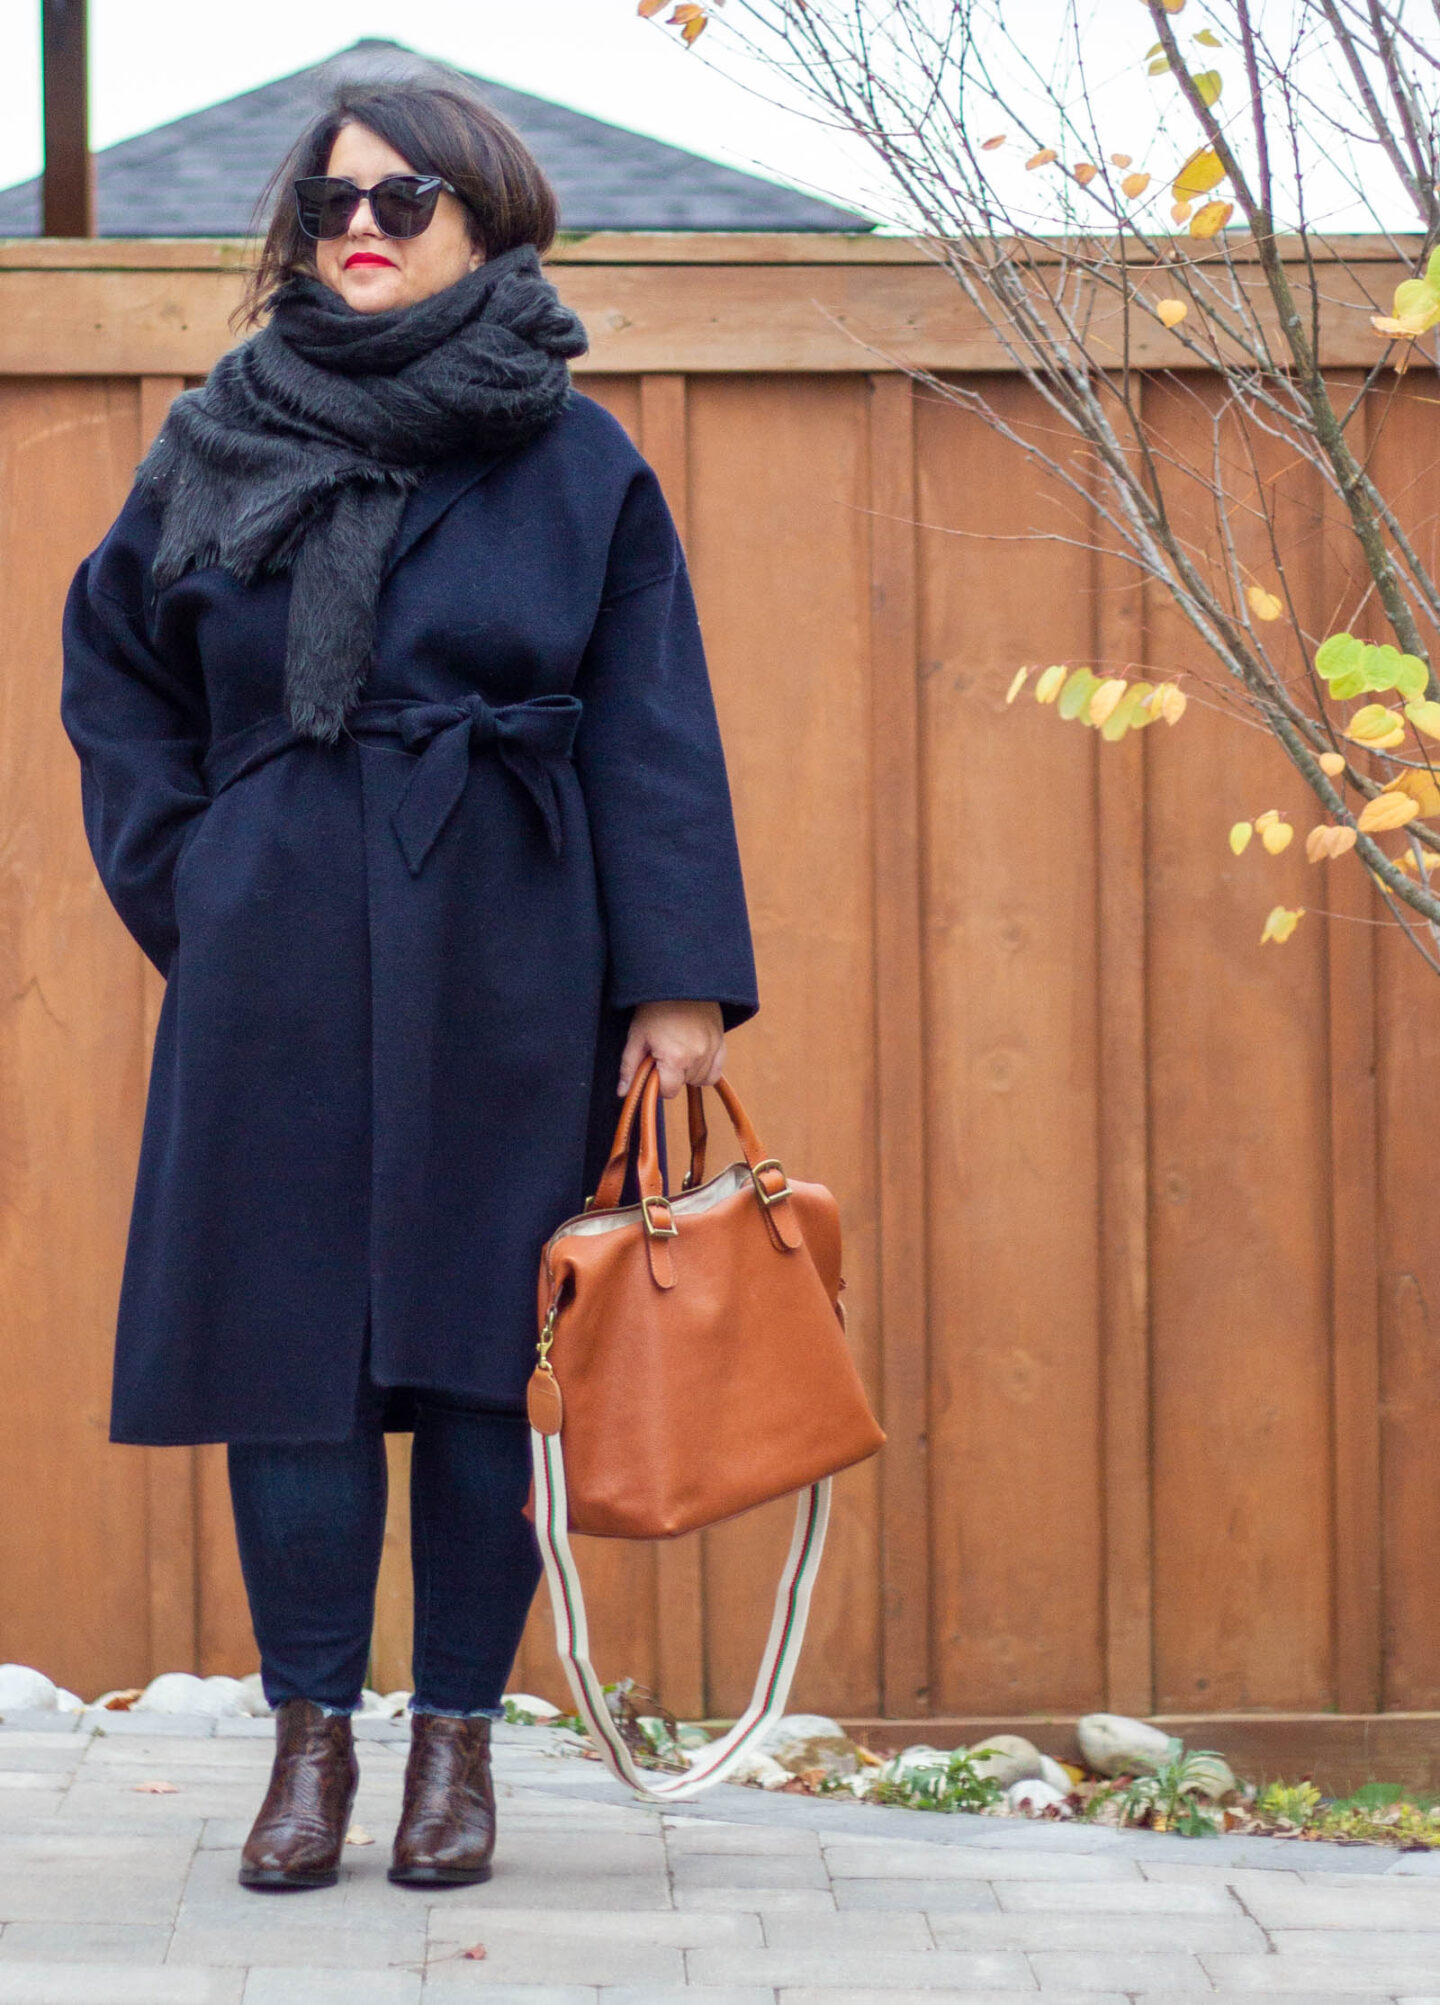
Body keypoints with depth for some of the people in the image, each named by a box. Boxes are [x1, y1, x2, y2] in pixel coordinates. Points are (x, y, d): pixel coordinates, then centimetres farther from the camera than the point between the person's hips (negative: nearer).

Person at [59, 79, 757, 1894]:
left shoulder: (579, 466, 4)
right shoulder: (226, 447, 8)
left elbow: (650, 736, 1)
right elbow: (114, 672, 18)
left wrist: (679, 979, -6)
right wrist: (182, 883, 7)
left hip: (500, 974, -1)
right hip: (276, 972, 1)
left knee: (478, 1349, 1)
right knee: (287, 1336, 0)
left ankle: (457, 1740, 10)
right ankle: (311, 1735, 8)